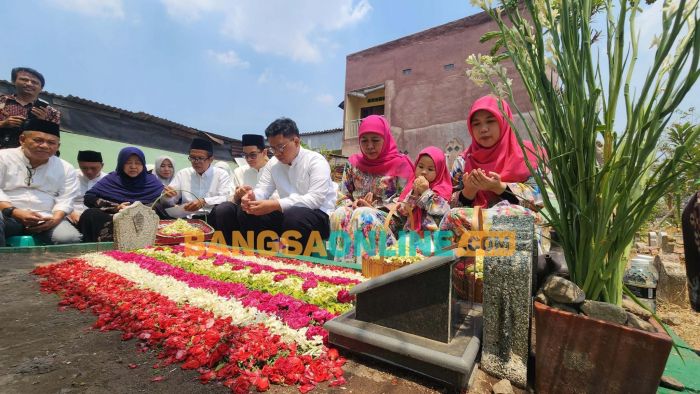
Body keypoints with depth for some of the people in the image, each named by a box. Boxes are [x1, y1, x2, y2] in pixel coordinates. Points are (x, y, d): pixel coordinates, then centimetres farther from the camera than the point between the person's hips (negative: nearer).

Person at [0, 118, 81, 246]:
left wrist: (55, 219, -15)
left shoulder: (66, 169, 10)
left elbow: (65, 200, 4)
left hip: (45, 218, 1)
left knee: (71, 239, -27)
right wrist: (14, 211, -20)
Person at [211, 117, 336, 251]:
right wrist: (252, 197, -20)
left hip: (318, 216, -5)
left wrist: (275, 205, -29)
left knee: (294, 216, -37)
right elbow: (262, 190, 6)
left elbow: (316, 199, -21)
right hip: (285, 214, 5)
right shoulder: (273, 164, 10)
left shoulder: (316, 161, -10)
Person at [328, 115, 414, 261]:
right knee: (339, 214, -30)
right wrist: (352, 205, -10)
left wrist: (376, 210, -14)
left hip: (388, 219, -3)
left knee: (363, 215, -35)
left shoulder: (400, 164, 2)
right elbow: (342, 197, 13)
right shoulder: (353, 163, 13)